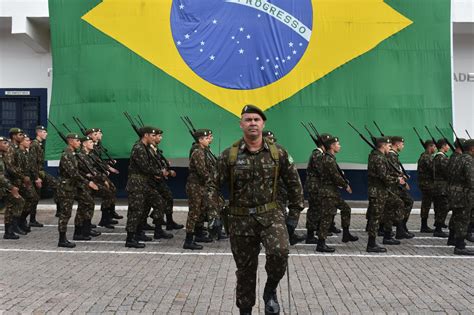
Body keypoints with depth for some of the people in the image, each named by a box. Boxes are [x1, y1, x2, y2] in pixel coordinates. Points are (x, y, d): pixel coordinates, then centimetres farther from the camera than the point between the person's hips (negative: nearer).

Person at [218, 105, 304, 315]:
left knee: (279, 252, -25)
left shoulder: (278, 153, -1)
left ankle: (270, 290, 4)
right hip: (240, 219, 1)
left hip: (270, 214, 0)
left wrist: (294, 215, 2)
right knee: (245, 268, 9)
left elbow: (294, 184, 6)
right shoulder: (229, 155, -3)